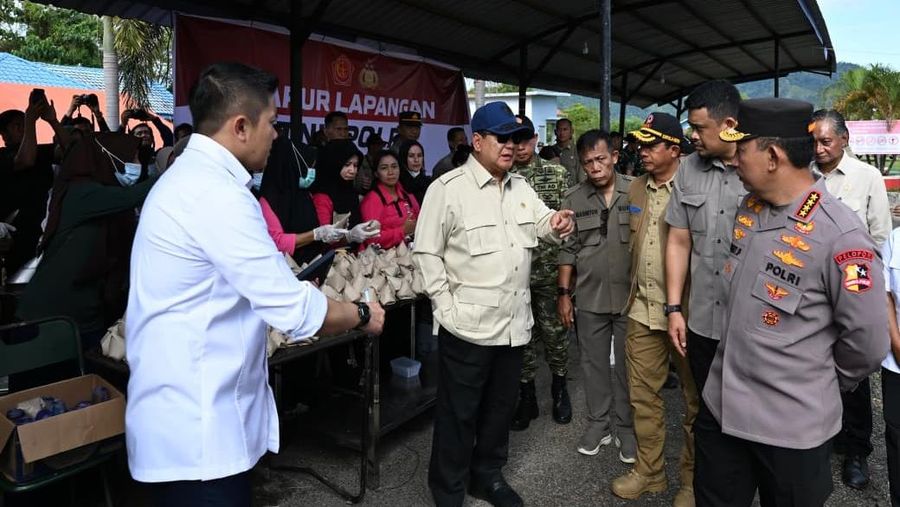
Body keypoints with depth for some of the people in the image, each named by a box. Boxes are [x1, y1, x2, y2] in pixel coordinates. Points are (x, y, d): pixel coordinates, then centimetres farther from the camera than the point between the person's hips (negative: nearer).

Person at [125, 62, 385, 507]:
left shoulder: (189, 177, 10)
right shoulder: (217, 195, -24)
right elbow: (298, 313, -23)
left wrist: (286, 287, 20)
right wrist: (362, 315, -7)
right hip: (196, 430, -10)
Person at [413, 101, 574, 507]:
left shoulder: (521, 187, 12)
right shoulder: (448, 188, -9)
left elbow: (542, 225, 19)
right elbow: (426, 252, -9)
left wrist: (556, 225, -6)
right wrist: (446, 307, -13)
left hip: (514, 323, 7)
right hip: (467, 326, -6)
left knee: (501, 407, 20)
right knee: (458, 415, 7)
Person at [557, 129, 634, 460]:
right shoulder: (573, 200, 2)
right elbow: (568, 249, 4)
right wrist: (564, 293, 2)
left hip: (629, 296, -1)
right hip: (590, 298, 2)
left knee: (627, 365, 10)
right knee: (594, 363, 13)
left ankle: (625, 427, 25)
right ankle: (598, 423, 28)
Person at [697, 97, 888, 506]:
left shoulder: (839, 235, -22)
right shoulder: (748, 208, 0)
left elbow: (867, 341, -14)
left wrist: (821, 384, 1)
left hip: (792, 425, -6)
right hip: (721, 406, 7)